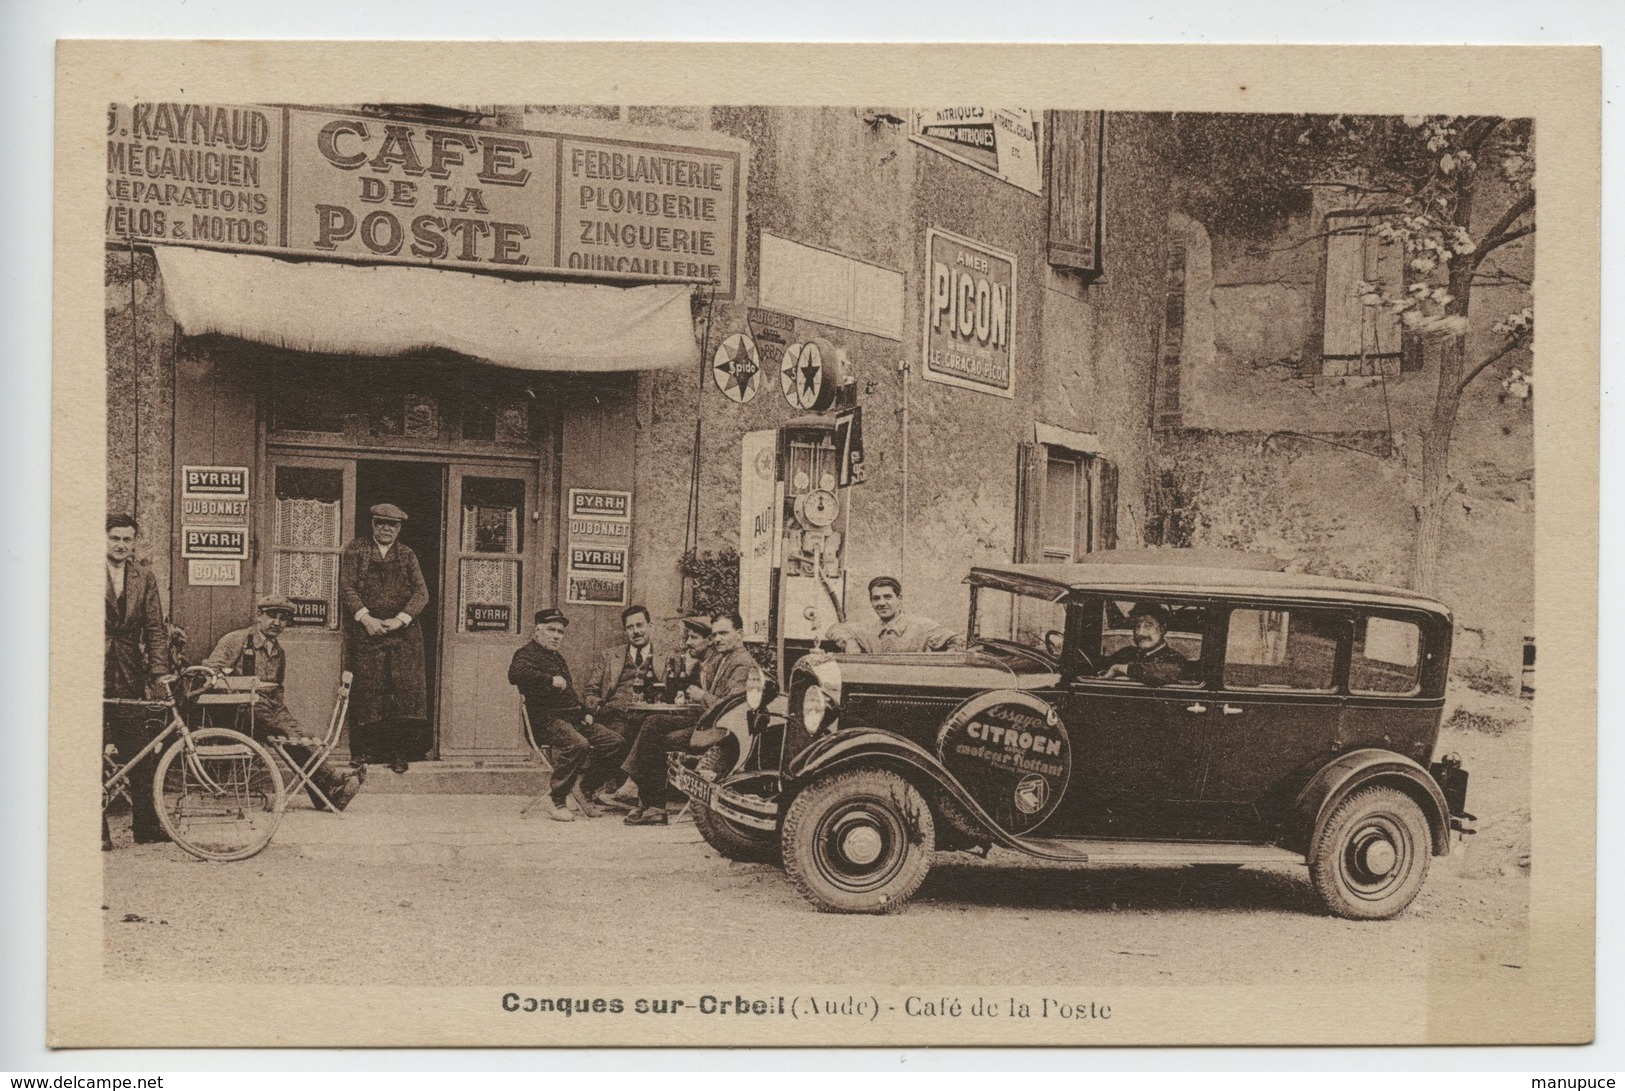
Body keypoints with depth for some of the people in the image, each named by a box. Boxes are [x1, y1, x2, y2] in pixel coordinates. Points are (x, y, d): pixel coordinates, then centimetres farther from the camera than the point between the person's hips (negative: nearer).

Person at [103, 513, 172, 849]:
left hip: (130, 674, 3)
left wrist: (157, 673, 1)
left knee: (141, 756, 3)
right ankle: (97, 830, 6)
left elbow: (156, 629, 9)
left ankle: (146, 826, 11)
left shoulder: (144, 579, 11)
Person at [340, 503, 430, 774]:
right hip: (366, 630, -2)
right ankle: (364, 750, 1)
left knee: (408, 687, -6)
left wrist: (400, 619, -11)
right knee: (367, 689, -5)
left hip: (403, 632, 2)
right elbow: (347, 587, 0)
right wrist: (365, 618, -13)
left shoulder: (407, 556, 14)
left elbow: (421, 592, 4)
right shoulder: (356, 550, 9)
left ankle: (400, 752, -2)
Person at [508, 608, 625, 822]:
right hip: (547, 720, -9)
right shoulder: (528, 654, -1)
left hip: (573, 717, 9)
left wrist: (584, 713, 18)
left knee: (615, 742, -4)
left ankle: (584, 793, 4)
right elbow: (515, 673, -26)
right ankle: (555, 802, -22)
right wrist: (551, 680, -23)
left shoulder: (557, 658, 28)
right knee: (578, 744, -36)